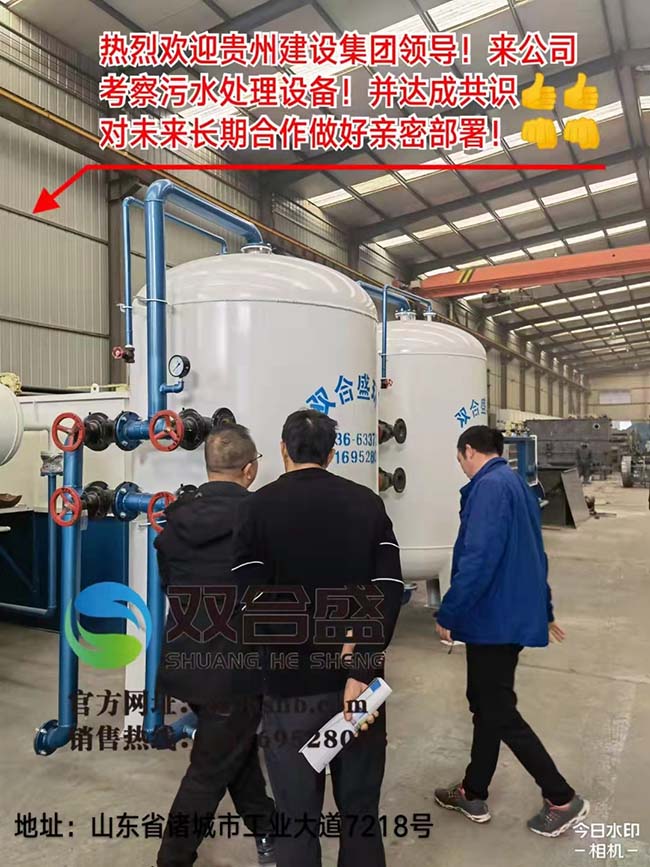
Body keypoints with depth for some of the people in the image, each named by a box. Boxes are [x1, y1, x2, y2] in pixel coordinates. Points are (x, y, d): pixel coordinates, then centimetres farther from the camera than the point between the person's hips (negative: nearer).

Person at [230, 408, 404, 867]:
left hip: (292, 683, -3)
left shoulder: (260, 506, -7)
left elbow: (254, 599, -14)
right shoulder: (368, 502, 0)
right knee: (361, 811, 20)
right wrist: (360, 670, -12)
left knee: (297, 818, 14)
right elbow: (390, 589, -9)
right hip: (360, 679, 3)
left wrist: (306, 640, -6)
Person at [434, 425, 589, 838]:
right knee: (487, 703, 19)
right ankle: (474, 793, 32)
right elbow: (533, 554, 19)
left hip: (495, 618, -10)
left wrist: (448, 614, -18)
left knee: (499, 712, 4)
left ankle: (564, 799, 16)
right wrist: (543, 610, 27)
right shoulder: (517, 484, 12)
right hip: (513, 614, 10)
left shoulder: (489, 487, -19)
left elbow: (477, 560, -27)